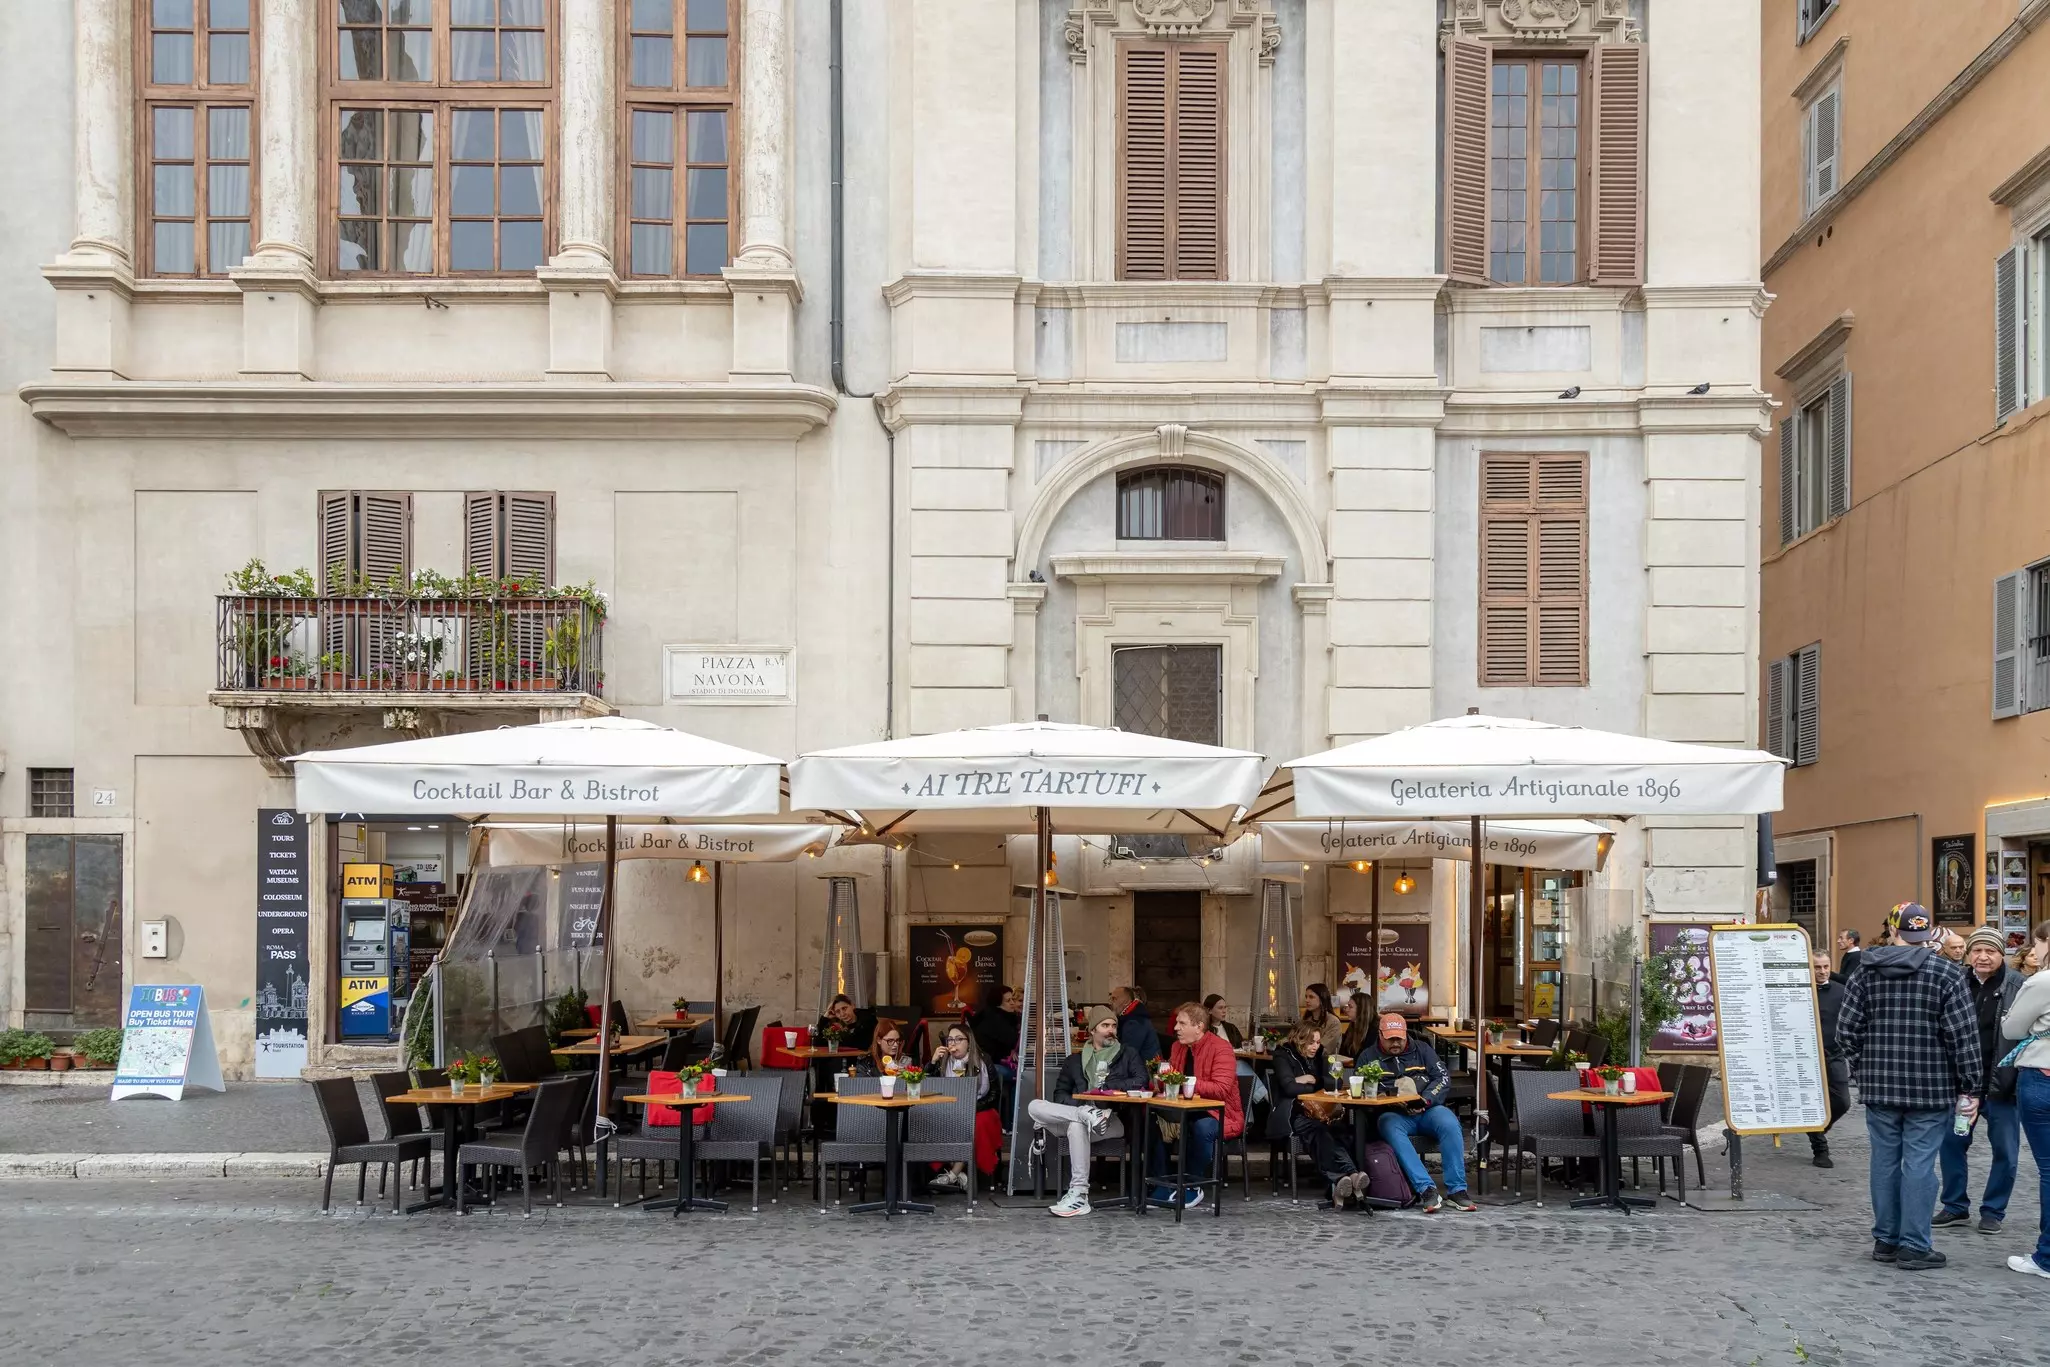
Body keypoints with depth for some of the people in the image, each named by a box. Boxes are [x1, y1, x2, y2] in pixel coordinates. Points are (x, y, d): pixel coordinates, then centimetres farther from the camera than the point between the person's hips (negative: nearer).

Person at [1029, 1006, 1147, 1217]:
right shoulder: (1075, 1060, 23)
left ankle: (1079, 1195, -38)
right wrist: (1079, 1106, -6)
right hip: (1075, 1112, 3)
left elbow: (1141, 1082, -1)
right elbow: (1060, 1093, 16)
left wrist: (1107, 1085, -5)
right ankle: (1088, 1114, -37)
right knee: (1035, 1106, -23)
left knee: (1077, 1125, -39)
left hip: (1115, 1120, -3)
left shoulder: (1128, 1056, 17)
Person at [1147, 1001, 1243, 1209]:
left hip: (1219, 1114, -7)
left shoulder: (1220, 1049, -15)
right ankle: (1161, 1189, -8)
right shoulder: (1178, 1047, 8)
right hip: (1187, 1112, 7)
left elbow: (1222, 1089, -27)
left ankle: (1192, 1189, -16)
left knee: (1202, 1127, -37)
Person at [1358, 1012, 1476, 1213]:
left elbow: (1443, 1079, 6)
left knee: (1450, 1124, -31)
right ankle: (1426, 1189, -42)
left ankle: (1457, 1190, -27)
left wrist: (1425, 1100, -13)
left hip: (1427, 1109, 2)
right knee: (1392, 1129, -37)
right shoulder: (1368, 1058, 11)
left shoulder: (1422, 1050, 14)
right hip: (1393, 1114, -1)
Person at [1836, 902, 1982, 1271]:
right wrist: (1969, 1089, -3)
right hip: (1931, 1088, -3)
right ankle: (1914, 1246, 3)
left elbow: (1846, 1029, 2)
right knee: (1919, 1164, 0)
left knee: (1885, 1161, 11)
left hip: (1879, 1087, 3)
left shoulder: (1866, 971, 3)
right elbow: (1963, 1036, -9)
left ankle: (1885, 1240, 20)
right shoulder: (1947, 973, -7)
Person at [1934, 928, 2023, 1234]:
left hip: (2002, 1083, -3)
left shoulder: (2018, 986, -7)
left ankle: (1993, 1211, 21)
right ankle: (1955, 1206, 22)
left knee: (2004, 1150, 6)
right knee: (1951, 1142, 7)